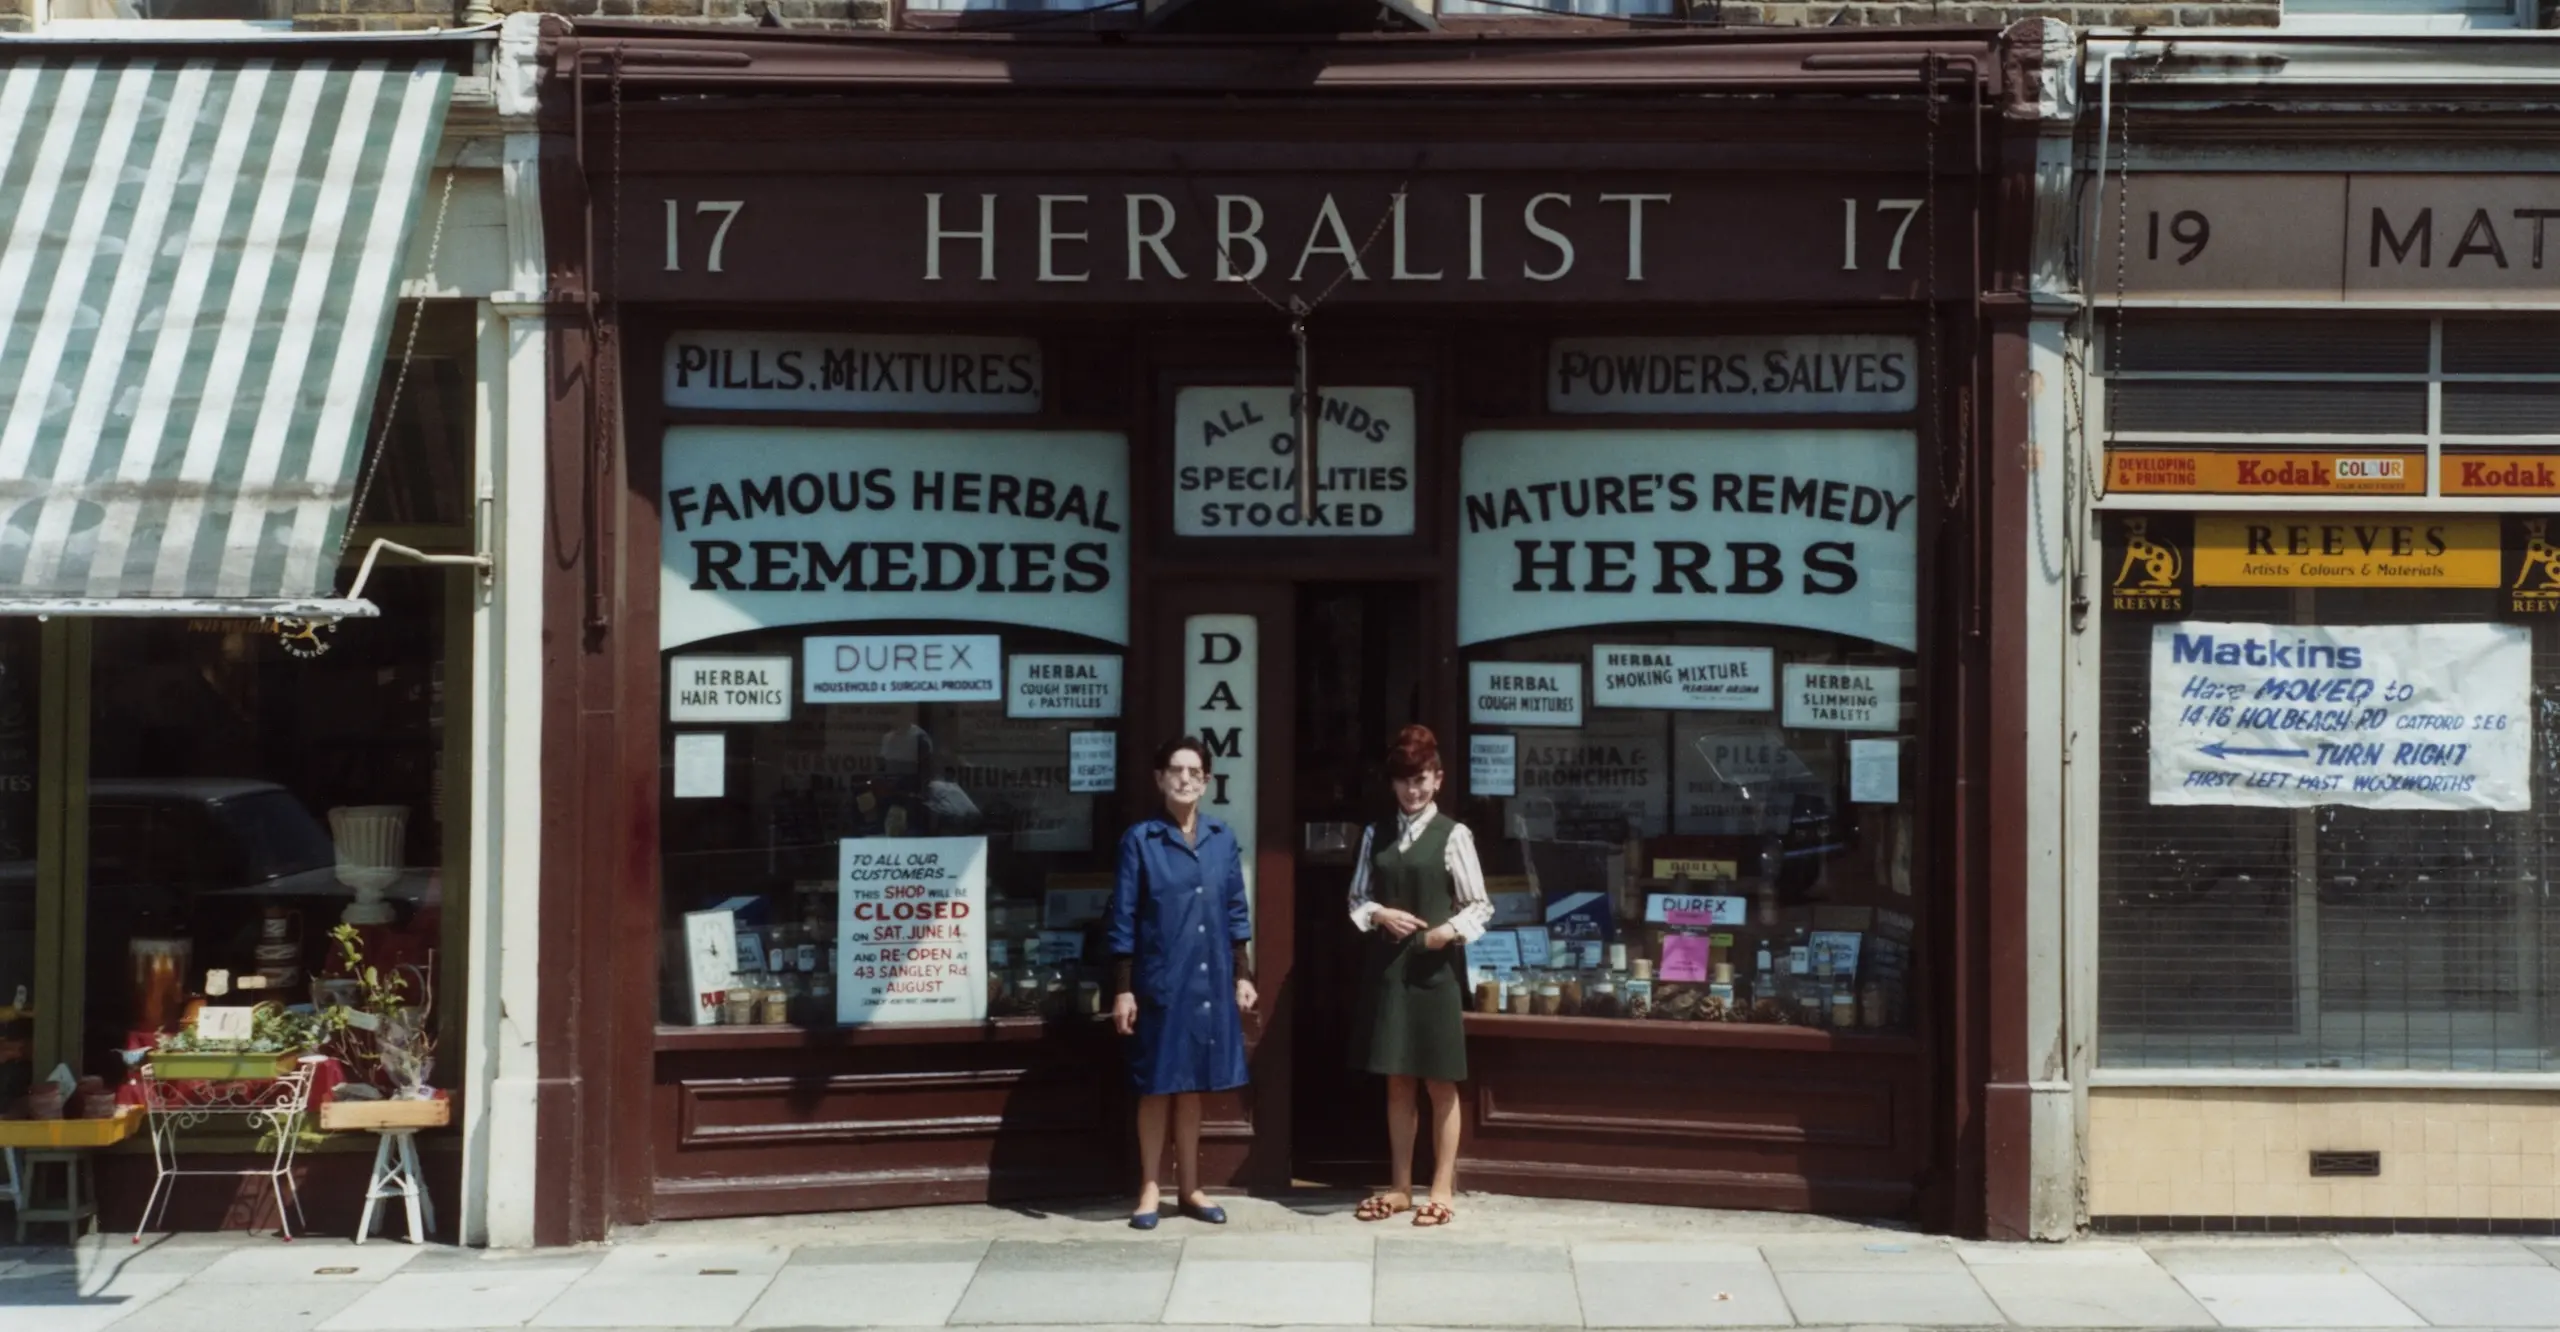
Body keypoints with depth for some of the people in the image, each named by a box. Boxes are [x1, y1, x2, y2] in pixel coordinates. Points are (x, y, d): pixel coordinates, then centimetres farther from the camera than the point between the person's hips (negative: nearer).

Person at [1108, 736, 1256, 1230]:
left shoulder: (1223, 838, 6)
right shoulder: (1139, 839, -5)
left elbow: (1236, 912, 11)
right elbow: (1123, 919, -5)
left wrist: (1243, 975, 7)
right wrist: (1123, 989, -8)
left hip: (1210, 981, 3)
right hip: (1158, 982, -3)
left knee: (1192, 1085, 11)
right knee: (1157, 1086, 3)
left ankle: (1190, 1188, 19)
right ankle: (1150, 1190, 12)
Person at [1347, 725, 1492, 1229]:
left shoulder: (1453, 835, -3)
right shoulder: (1376, 835, 10)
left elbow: (1479, 905, -3)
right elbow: (1358, 898, 12)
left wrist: (1451, 930, -21)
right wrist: (1379, 915, -8)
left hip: (1435, 969, -4)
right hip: (1387, 967, 4)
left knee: (1439, 1082, 2)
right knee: (1397, 1080, 10)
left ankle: (1442, 1188, 9)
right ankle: (1401, 1186, 18)